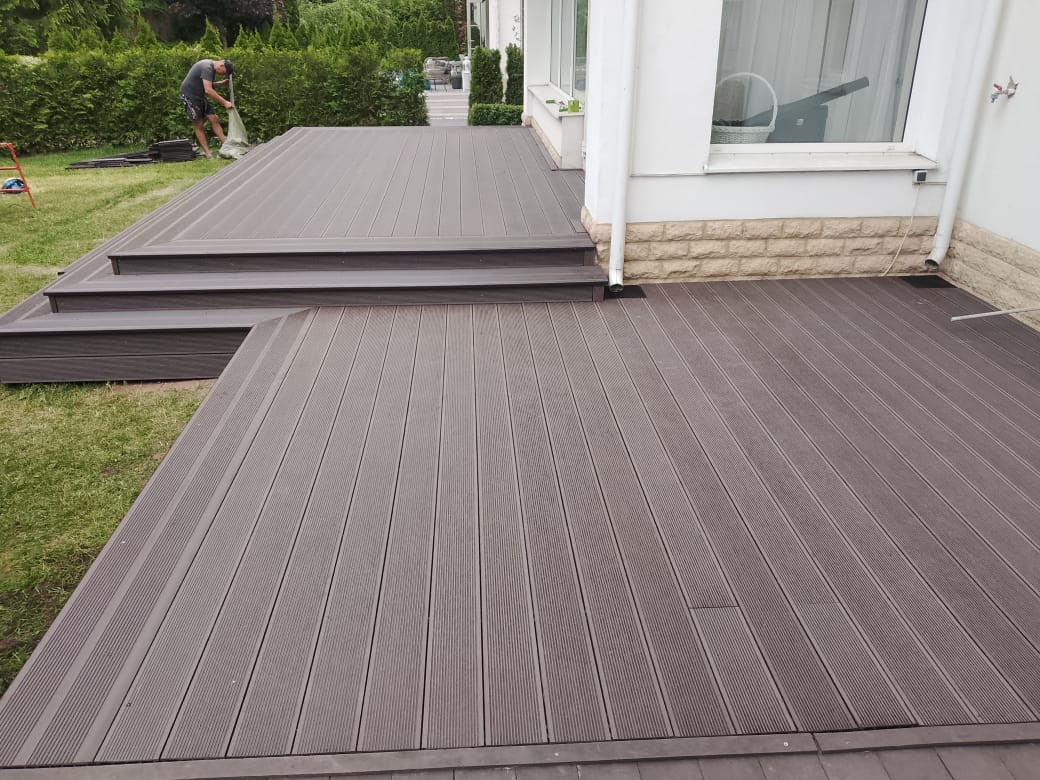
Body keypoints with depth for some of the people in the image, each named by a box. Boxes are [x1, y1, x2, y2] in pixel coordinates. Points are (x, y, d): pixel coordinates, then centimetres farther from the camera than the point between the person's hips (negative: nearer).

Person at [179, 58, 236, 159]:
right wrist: (225, 103, -31)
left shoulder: (210, 66, 8)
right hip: (189, 96, -9)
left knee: (214, 120, 0)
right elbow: (208, 90, -32)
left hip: (200, 96, 9)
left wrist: (222, 83, 4)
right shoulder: (207, 68, -23)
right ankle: (207, 154, -4)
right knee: (199, 125, -6)